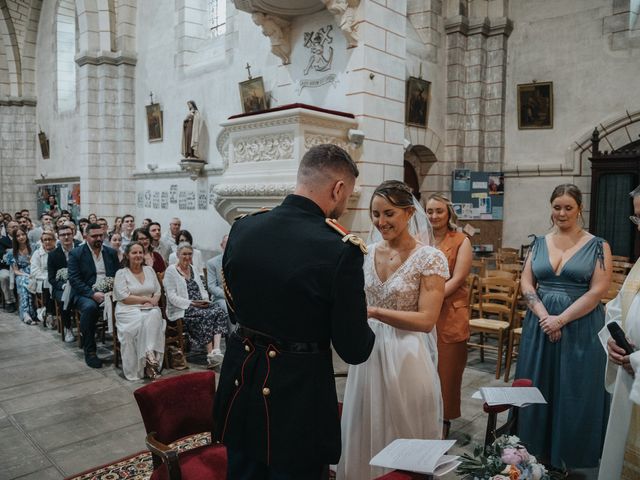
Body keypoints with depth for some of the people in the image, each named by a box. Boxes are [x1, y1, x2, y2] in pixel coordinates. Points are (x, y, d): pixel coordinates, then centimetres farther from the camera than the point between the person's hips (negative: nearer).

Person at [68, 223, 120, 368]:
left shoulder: (111, 252, 14)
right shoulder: (76, 254, 2)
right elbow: (74, 279, -7)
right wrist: (93, 294, -19)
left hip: (108, 292, 3)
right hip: (85, 294, -3)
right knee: (90, 307, -36)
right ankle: (89, 351, -23)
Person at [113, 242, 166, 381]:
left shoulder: (149, 270, 16)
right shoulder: (121, 273, 3)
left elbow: (158, 291, 13)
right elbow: (124, 297, -8)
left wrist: (153, 301, -9)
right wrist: (146, 299, -9)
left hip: (150, 308, 3)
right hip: (129, 310, -3)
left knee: (154, 316, -33)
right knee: (140, 321, -35)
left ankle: (150, 355, -38)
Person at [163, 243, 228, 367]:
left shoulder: (193, 269, 21)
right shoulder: (171, 271, 0)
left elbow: (202, 289, 22)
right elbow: (172, 297, -9)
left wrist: (205, 300, -1)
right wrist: (191, 303, -18)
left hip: (200, 305, 6)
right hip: (181, 310, -6)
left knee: (219, 311, -24)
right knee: (207, 315, -32)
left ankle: (216, 349, -36)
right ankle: (210, 352, -28)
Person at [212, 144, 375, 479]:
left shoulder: (242, 227, -5)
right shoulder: (341, 250, -22)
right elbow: (354, 350, -15)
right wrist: (362, 324, 6)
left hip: (240, 388, 5)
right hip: (298, 398, -5)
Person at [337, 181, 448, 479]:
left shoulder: (430, 258, -12)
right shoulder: (368, 253, 3)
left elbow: (427, 320, -19)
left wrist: (373, 312, -26)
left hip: (405, 358, -5)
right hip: (367, 353, 5)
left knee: (402, 441, 11)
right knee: (364, 436, 17)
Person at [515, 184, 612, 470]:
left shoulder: (597, 246, -2)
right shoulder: (539, 243, 7)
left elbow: (597, 291, -10)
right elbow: (526, 282, 1)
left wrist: (561, 319, -17)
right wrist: (543, 316, -13)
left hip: (580, 328, -3)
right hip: (540, 324, 3)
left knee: (575, 392, 5)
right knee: (537, 388, 10)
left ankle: (569, 456, 24)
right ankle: (537, 452, 27)